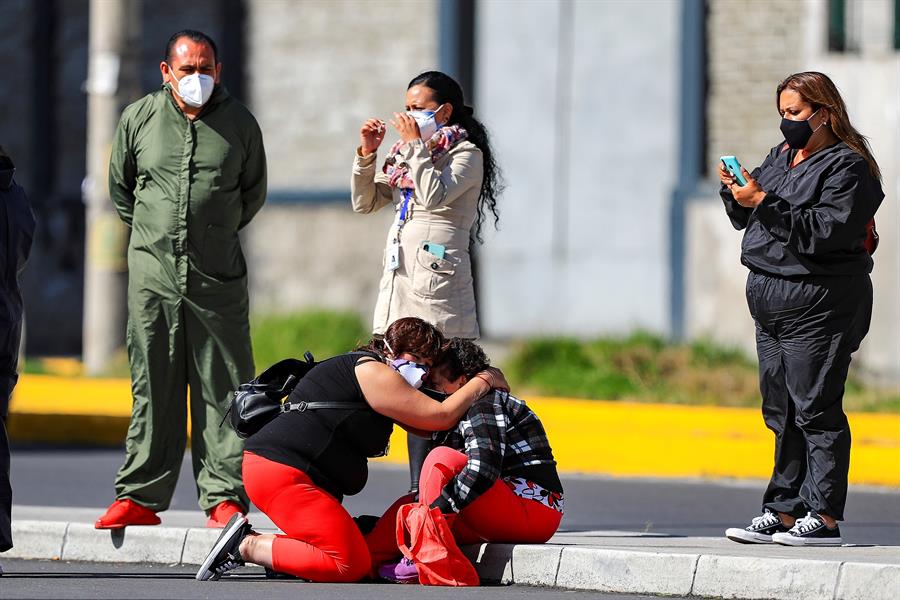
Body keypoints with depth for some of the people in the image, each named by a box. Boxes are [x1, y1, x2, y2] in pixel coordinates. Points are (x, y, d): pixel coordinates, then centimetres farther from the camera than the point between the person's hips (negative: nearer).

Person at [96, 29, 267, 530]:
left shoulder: (240, 124, 4)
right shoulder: (139, 118, 5)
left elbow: (254, 193, 18)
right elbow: (120, 186, 18)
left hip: (217, 279, -1)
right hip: (152, 275, 1)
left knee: (223, 388, -2)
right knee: (152, 388, 4)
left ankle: (225, 496, 0)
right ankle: (140, 497, 8)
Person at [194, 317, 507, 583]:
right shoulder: (370, 372, -8)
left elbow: (422, 426, 25)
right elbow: (439, 416, -8)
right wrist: (483, 382, 4)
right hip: (282, 471, -11)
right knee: (351, 565, -14)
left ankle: (247, 540, 1)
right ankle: (247, 546, -11)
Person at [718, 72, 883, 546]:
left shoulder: (847, 167, -9)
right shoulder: (782, 157, 16)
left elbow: (825, 232, -22)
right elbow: (747, 218, 20)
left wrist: (764, 202, -22)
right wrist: (735, 191, 0)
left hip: (817, 305, -9)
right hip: (771, 302, 9)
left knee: (815, 409, -8)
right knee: (781, 412, 10)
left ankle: (824, 516, -7)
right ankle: (784, 511, 14)